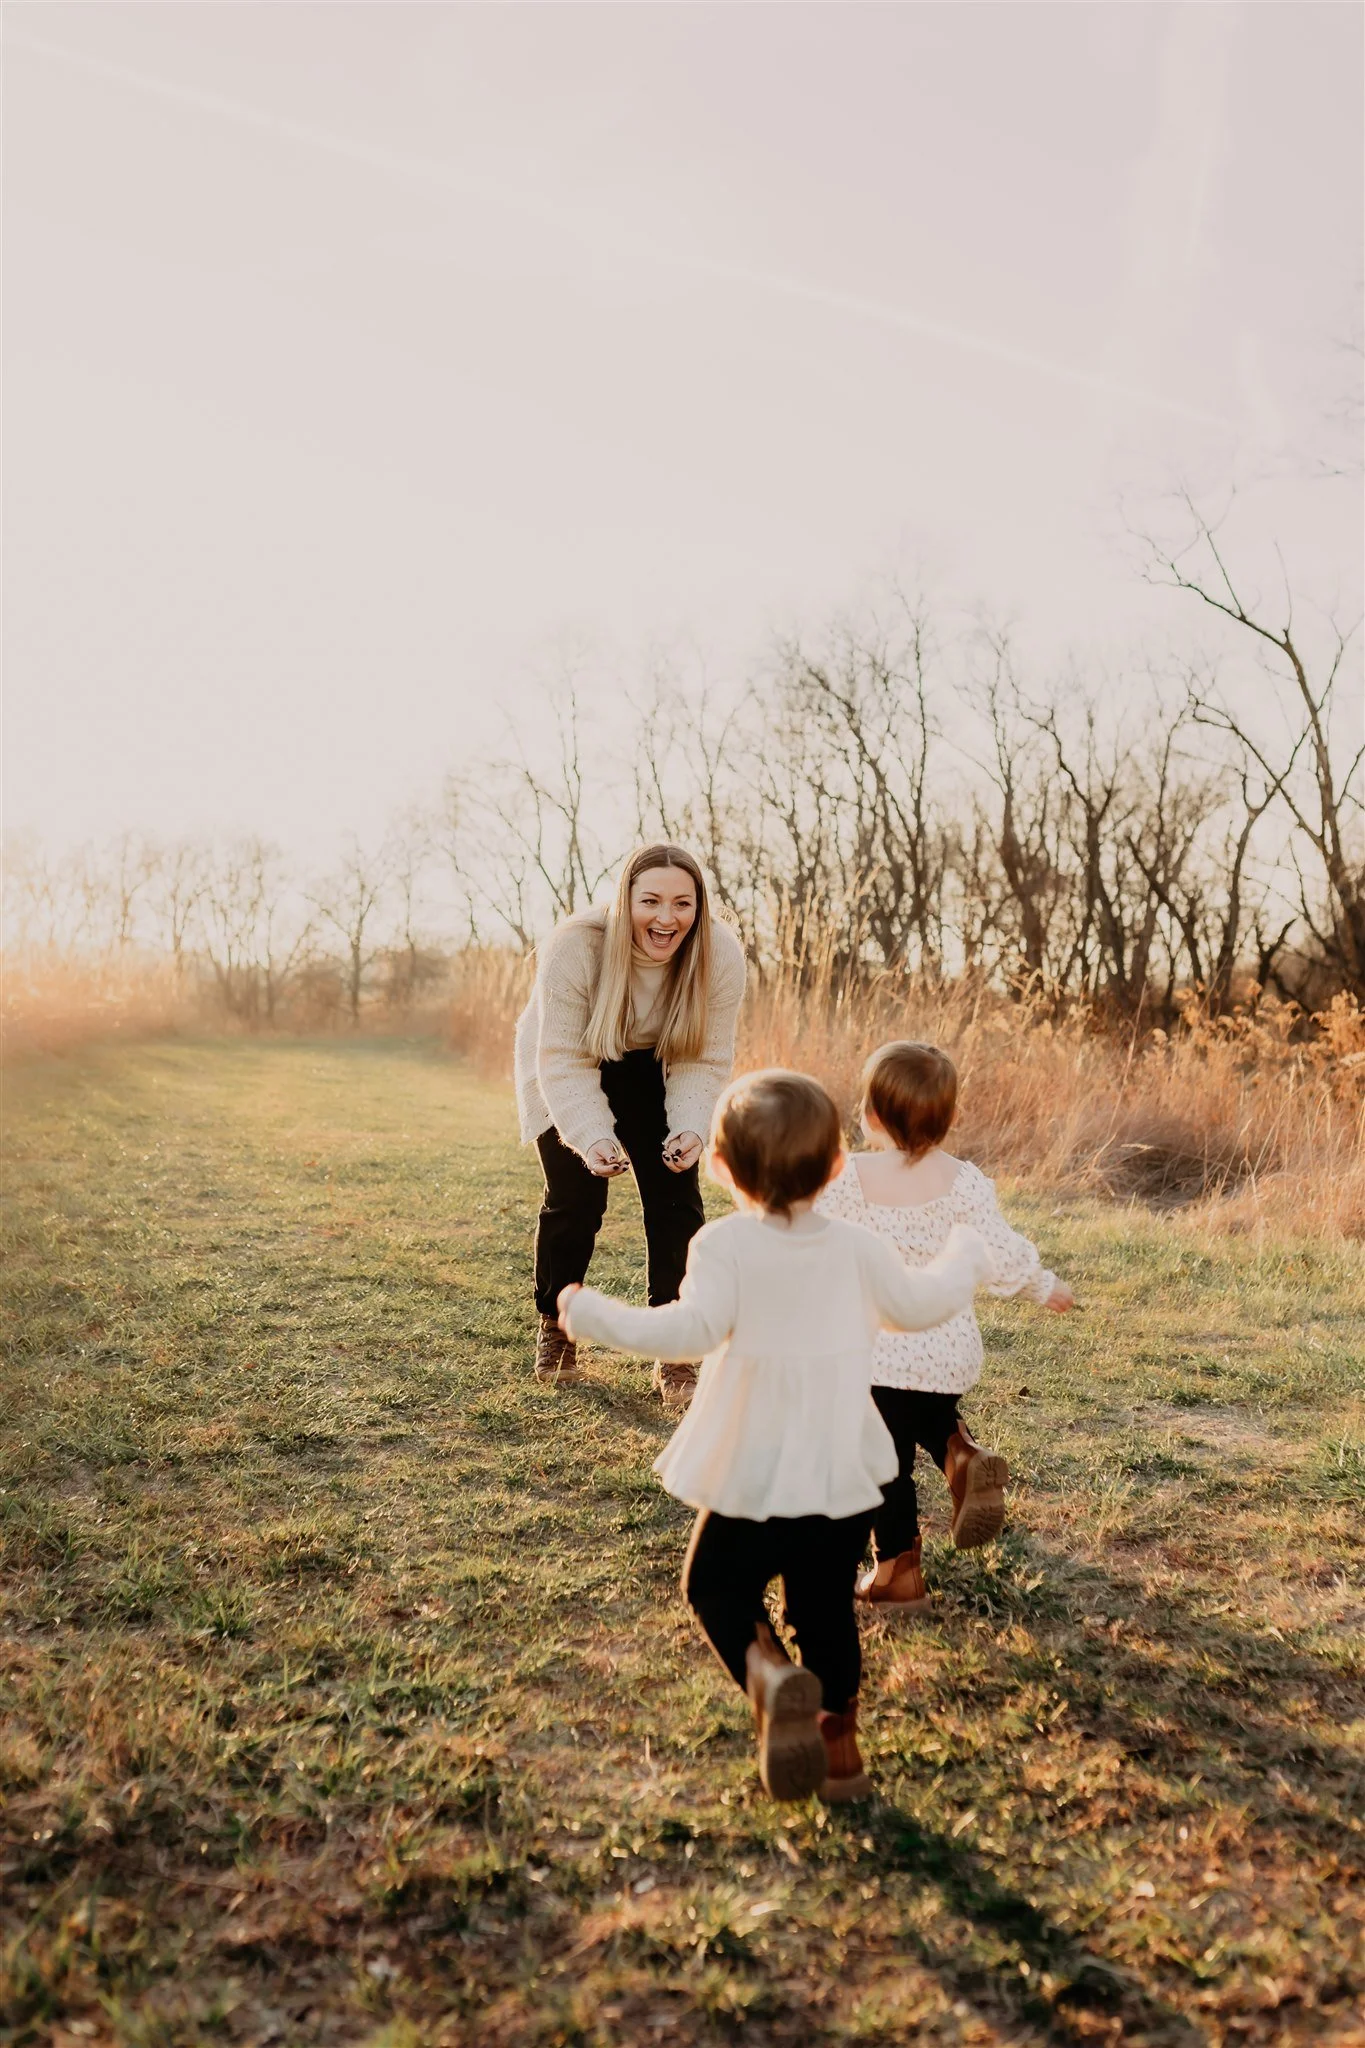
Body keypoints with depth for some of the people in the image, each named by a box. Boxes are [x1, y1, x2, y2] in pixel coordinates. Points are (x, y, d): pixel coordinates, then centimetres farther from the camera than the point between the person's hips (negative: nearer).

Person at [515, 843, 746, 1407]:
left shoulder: (721, 955, -27)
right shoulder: (574, 947, -35)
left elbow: (705, 1060, -19)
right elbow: (564, 1061, -30)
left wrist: (691, 1128, -36)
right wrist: (592, 1138, -42)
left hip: (650, 1073, 2)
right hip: (564, 1071, -2)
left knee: (674, 1198, -9)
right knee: (574, 1198, -8)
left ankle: (675, 1354, 2)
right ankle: (555, 1328, 19)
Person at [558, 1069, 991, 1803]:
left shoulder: (724, 1244, -14)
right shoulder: (859, 1250, 0)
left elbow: (694, 1328, -27)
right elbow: (921, 1305, 13)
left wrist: (593, 1314, -18)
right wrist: (964, 1254, 32)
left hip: (752, 1480, -4)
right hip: (845, 1477, 4)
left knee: (715, 1588, 15)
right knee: (826, 1606, 21)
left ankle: (767, 1669, -10)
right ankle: (838, 1737, 26)